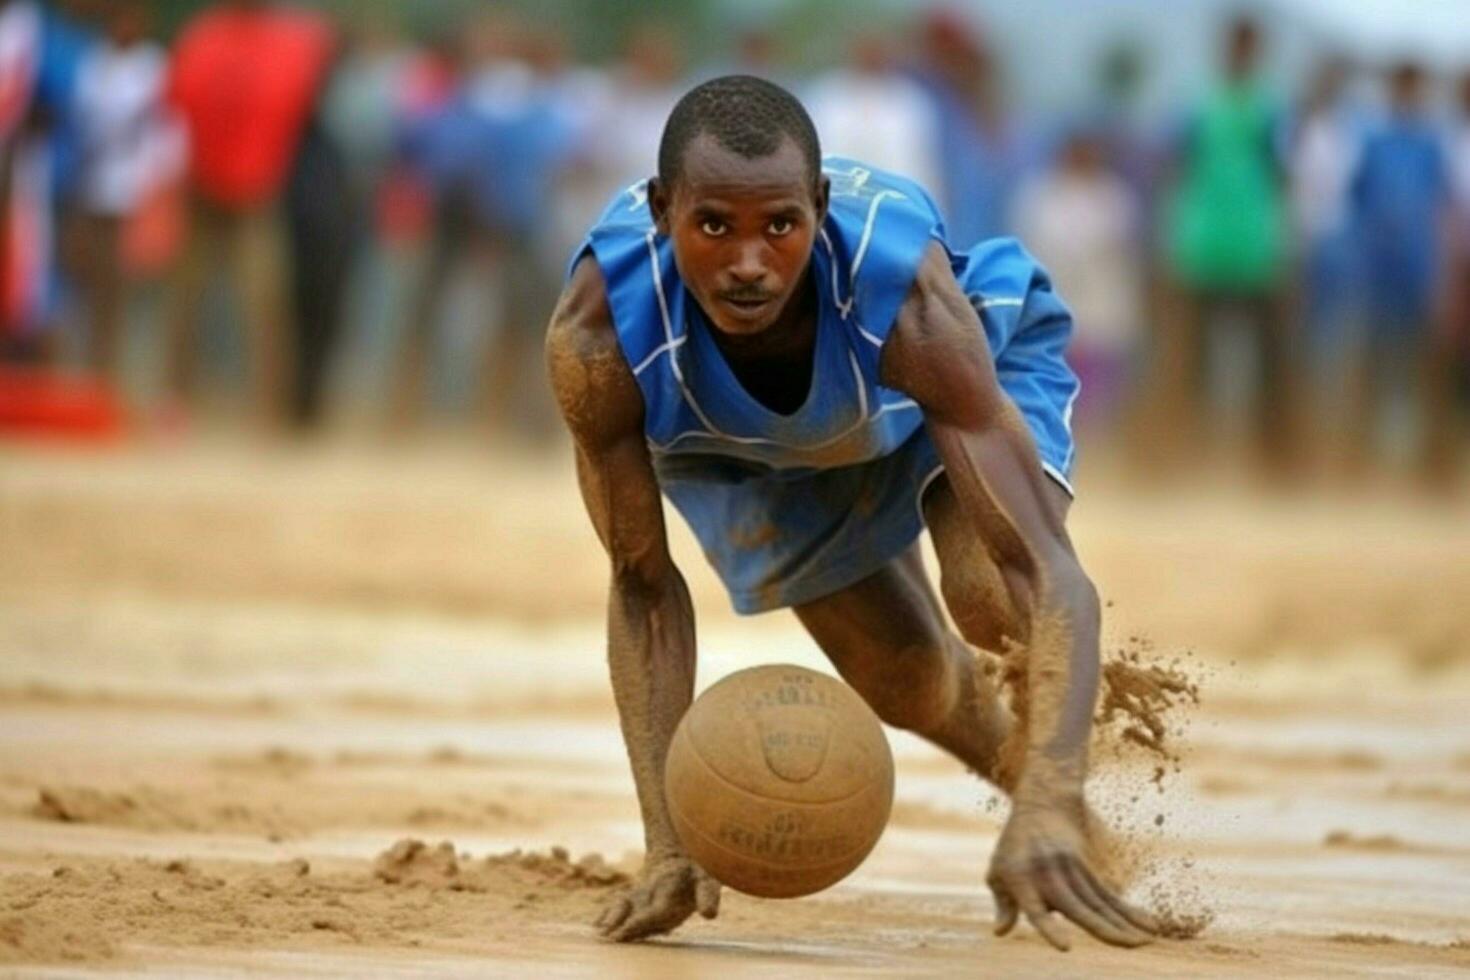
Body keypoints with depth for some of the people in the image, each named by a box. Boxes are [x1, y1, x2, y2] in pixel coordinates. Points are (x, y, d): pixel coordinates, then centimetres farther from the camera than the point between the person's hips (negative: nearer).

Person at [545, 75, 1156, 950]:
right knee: (910, 687, 7)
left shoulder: (910, 296, -46)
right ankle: (1027, 767, 43)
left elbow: (1049, 574, -49)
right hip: (745, 451, 2)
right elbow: (644, 585, -27)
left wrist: (1048, 807, -66)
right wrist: (669, 842, -35)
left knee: (992, 600, -27)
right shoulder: (598, 338, -41)